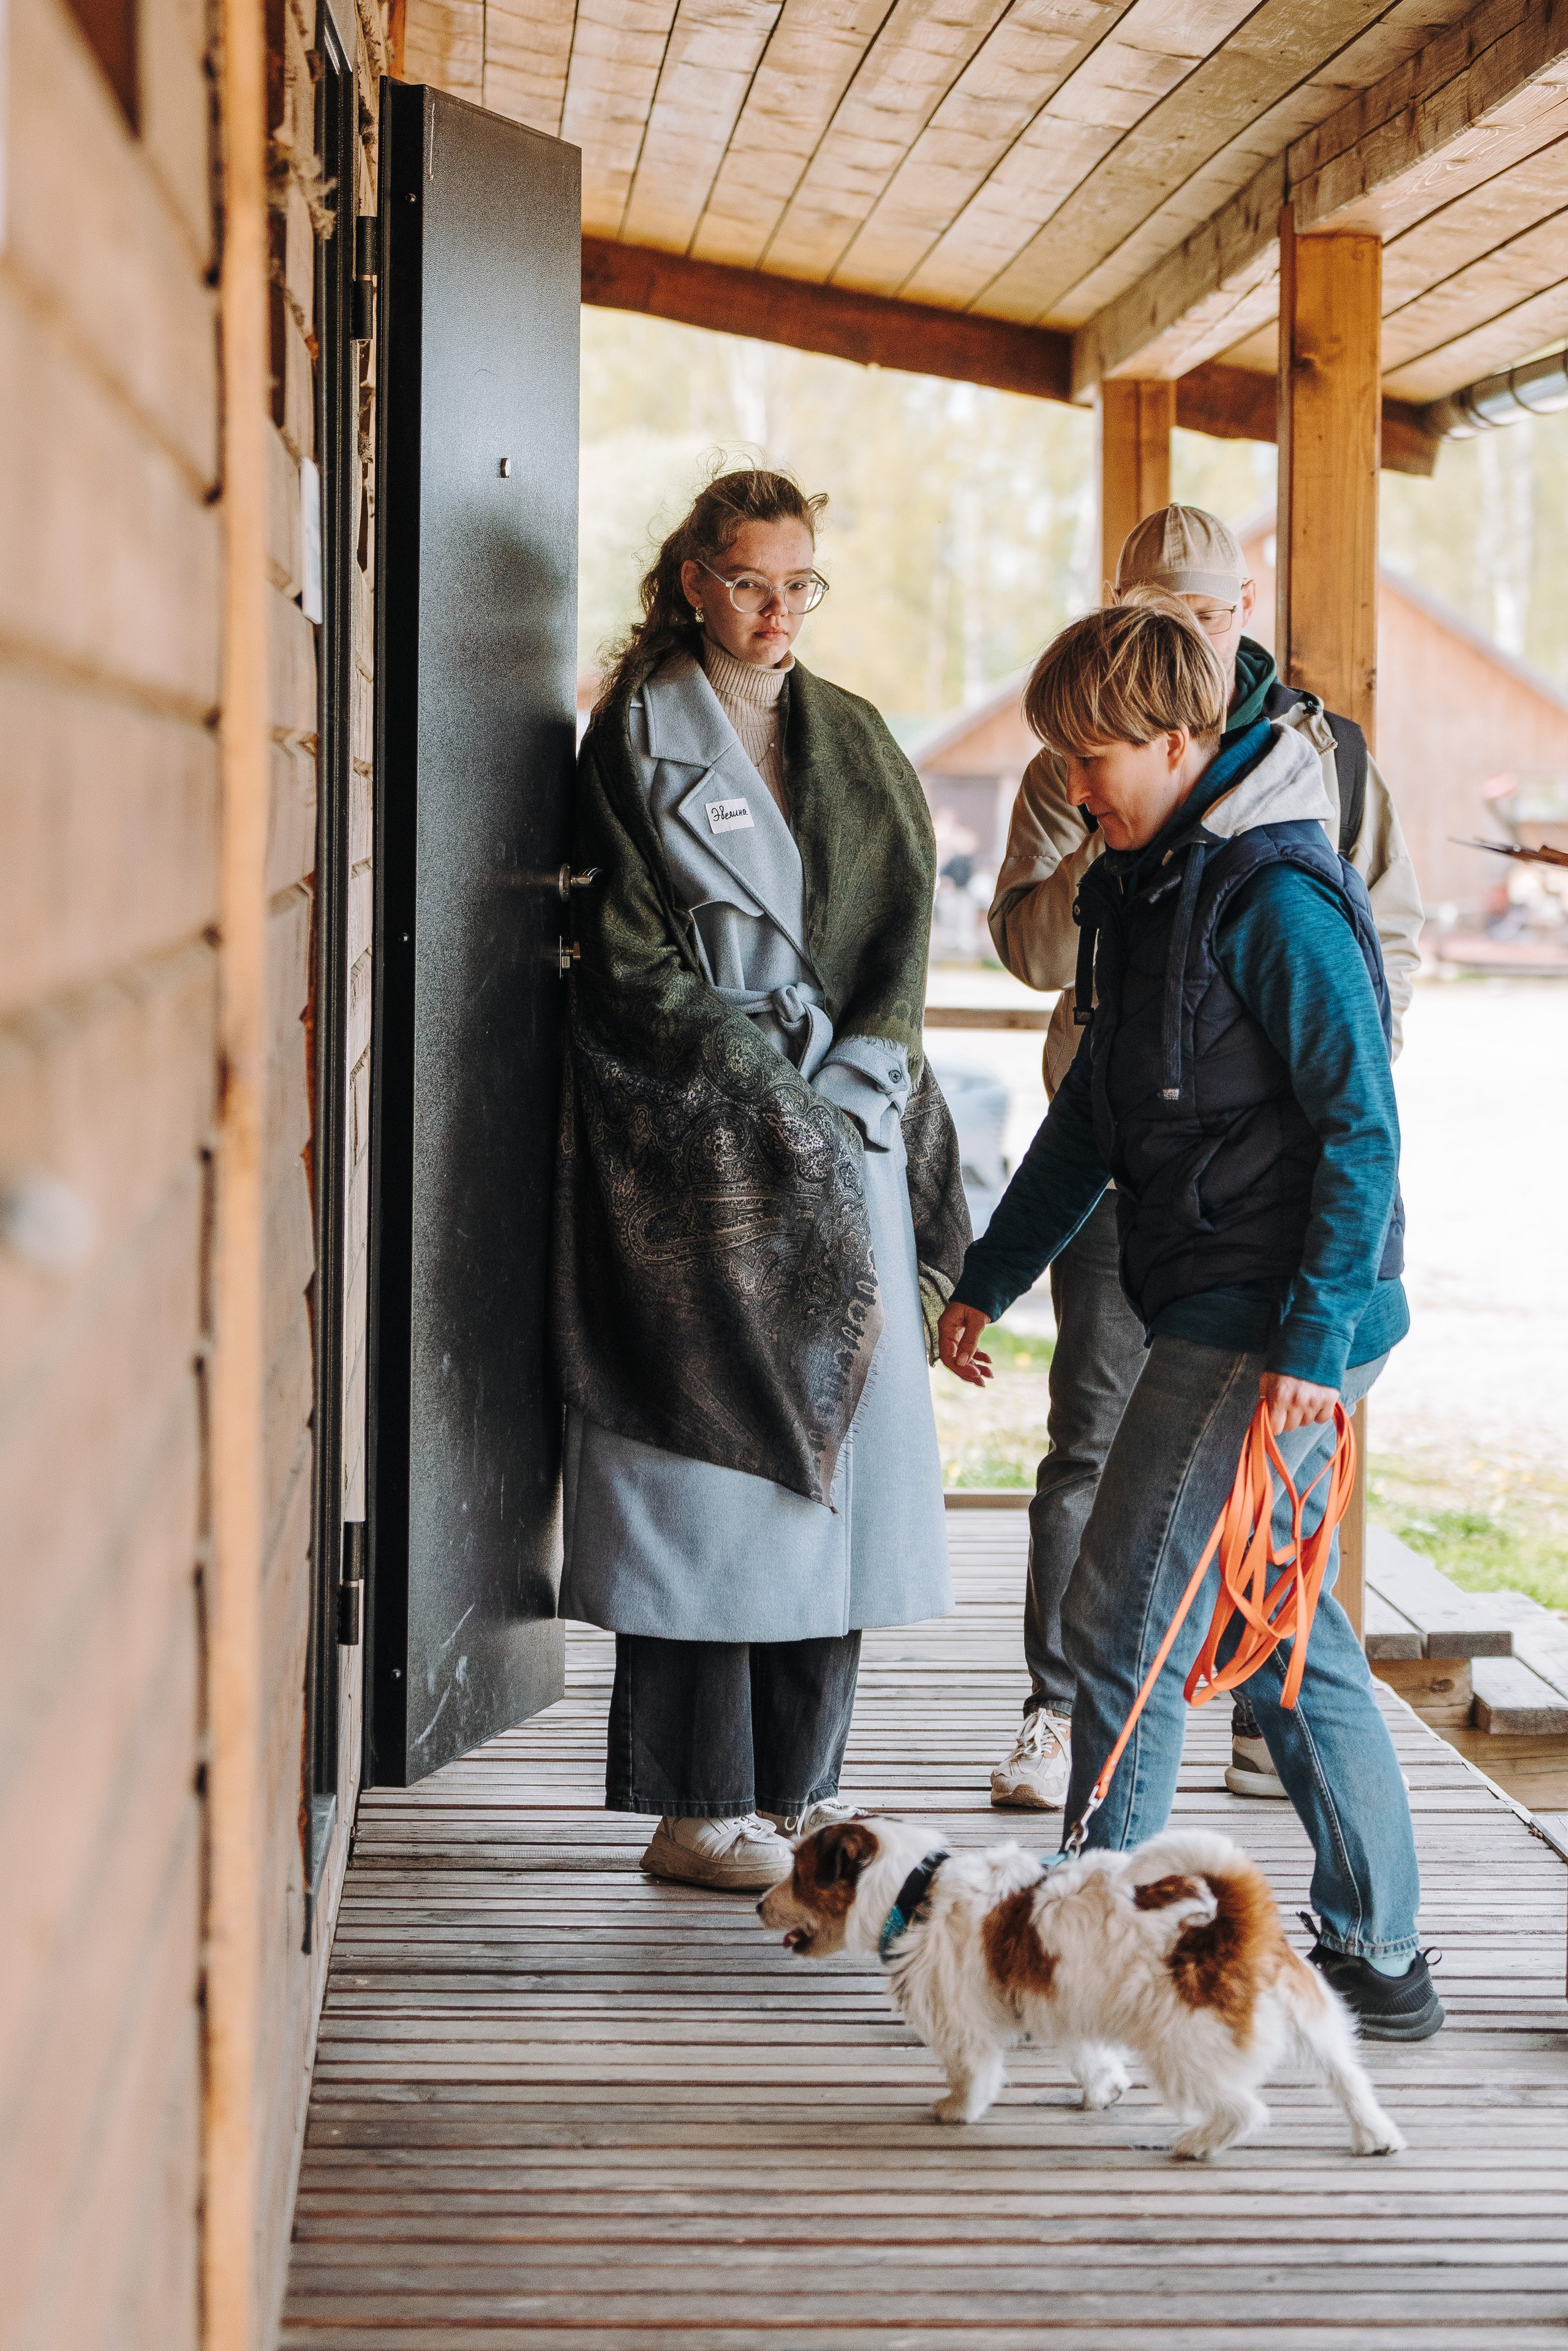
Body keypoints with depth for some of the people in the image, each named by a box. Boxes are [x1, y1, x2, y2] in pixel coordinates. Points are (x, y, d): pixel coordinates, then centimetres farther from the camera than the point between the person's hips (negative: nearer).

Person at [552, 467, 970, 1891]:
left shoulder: (855, 742, 15)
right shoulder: (641, 736, -2)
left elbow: (903, 933, 11)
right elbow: (637, 968, -7)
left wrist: (846, 1078, -3)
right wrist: (775, 1089, -10)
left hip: (845, 1141, 6)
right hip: (698, 1147, -5)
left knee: (835, 1460, 5)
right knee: (713, 1463, -5)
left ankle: (798, 1785, 14)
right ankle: (699, 1813, 1)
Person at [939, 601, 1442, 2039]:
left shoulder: (1277, 899, -15)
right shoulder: (1145, 886, 14)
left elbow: (1362, 1132, -19)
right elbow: (1095, 1109, 23)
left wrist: (1314, 1341, -23)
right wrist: (990, 1277, 25)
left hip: (1266, 1327, -10)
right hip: (1214, 1315, 10)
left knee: (1124, 1623, -5)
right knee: (1290, 1639, 13)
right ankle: (1379, 1959, 20)